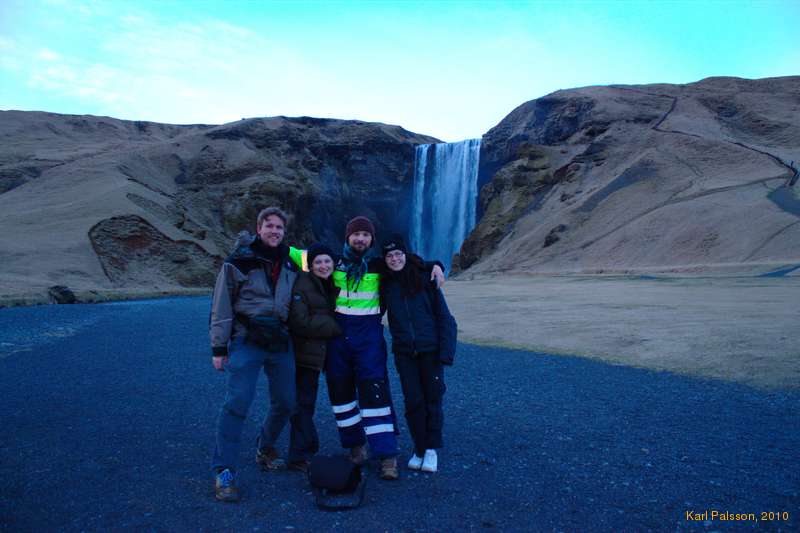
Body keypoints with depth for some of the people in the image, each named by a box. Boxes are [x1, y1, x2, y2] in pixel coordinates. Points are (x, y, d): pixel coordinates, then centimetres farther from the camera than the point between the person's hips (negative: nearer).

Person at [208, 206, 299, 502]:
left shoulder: (291, 262, 10)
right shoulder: (239, 261, -4)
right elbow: (221, 306, -4)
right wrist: (218, 347, -6)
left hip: (281, 343, 5)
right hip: (247, 341, -5)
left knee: (286, 403, 10)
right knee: (237, 403, -11)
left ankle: (265, 449, 36)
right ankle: (224, 472, 1)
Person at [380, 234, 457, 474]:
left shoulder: (424, 278, -6)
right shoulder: (385, 284, 3)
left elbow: (443, 316, -6)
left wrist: (446, 350, -12)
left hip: (430, 349, -2)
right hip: (404, 352, 2)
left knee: (432, 398, 4)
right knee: (413, 400, 4)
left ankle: (431, 449, 20)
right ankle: (419, 448, 21)